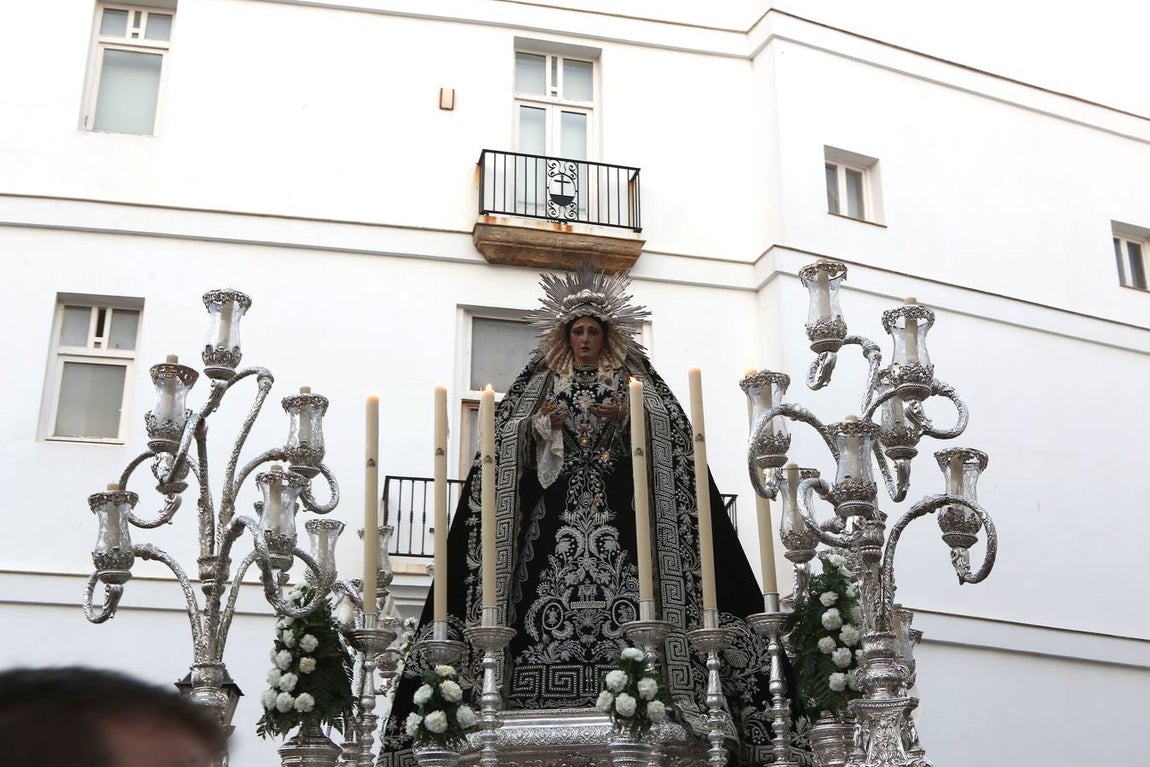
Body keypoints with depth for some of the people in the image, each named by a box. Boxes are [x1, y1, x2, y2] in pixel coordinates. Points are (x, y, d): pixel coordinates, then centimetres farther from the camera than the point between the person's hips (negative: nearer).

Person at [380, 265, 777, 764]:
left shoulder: (632, 378, 17)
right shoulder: (543, 381, 19)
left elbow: (670, 428, 6)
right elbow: (508, 435, 12)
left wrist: (628, 417, -10)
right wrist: (542, 425, -7)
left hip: (618, 501, -1)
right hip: (558, 501, 1)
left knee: (621, 586, -15)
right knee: (552, 585, -14)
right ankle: (550, 702, -15)